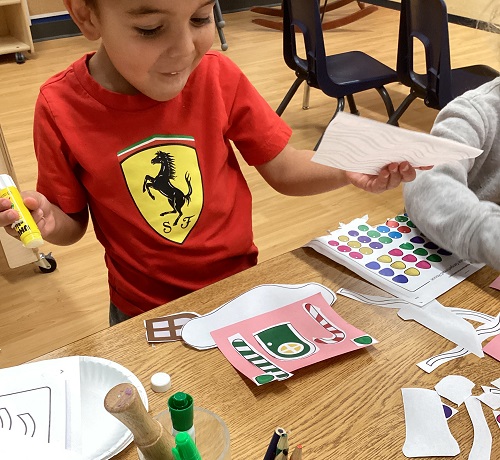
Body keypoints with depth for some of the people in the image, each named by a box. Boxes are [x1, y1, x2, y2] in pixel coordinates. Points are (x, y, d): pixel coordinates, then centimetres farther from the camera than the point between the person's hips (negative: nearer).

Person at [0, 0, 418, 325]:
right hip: (144, 312, -1)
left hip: (239, 285, 2)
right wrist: (49, 221, -27)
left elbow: (284, 170, -7)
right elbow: (73, 222, -5)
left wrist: (346, 171, -25)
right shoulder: (61, 109, -18)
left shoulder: (219, 76, -16)